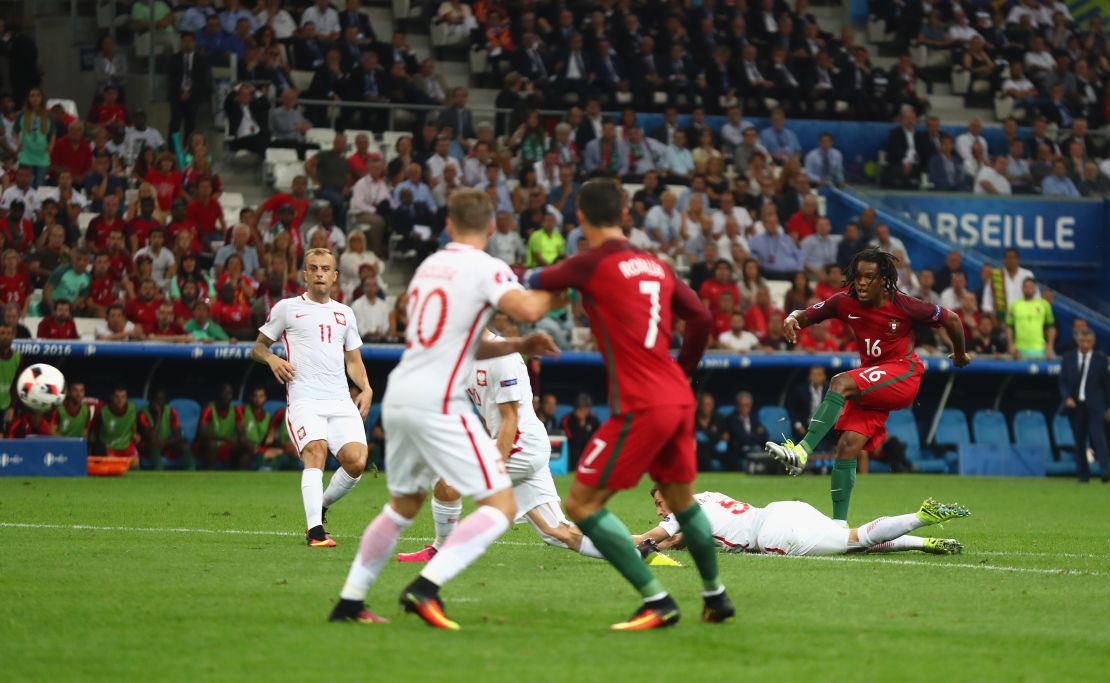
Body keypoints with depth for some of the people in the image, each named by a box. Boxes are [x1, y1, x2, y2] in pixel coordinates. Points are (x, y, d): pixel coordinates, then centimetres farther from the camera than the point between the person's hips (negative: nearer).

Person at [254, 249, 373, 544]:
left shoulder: (344, 313, 22)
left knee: (356, 461, -16)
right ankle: (315, 530, -34)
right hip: (304, 399, -4)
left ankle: (321, 506, 11)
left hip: (341, 401, 4)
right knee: (316, 451, -28)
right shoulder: (287, 308, 11)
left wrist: (366, 389, 9)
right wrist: (271, 359, -7)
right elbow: (257, 347, 16)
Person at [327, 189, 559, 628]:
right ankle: (425, 587, -20)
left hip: (398, 396, 8)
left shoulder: (429, 265, 17)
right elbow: (527, 309, -25)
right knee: (501, 507, -5)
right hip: (438, 405, -8)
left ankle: (349, 602, 27)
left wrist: (518, 346, 20)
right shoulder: (485, 269, -6)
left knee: (403, 505, 26)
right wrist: (553, 290, -4)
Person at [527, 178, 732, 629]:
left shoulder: (593, 264, -8)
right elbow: (701, 318, 13)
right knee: (681, 499, 26)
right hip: (678, 400, 8)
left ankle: (657, 602, -7)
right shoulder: (656, 266, 12)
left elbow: (534, 283, 1)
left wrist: (544, 276, 24)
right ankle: (716, 596, 38)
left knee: (582, 504, -3)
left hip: (640, 407, -8)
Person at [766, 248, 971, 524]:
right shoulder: (845, 303, -1)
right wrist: (793, 319, -21)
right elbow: (807, 315, 4)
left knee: (841, 383, -31)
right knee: (847, 448, -11)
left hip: (903, 375, -5)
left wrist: (960, 355, 16)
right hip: (870, 386, 5)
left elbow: (951, 319, 1)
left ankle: (803, 451, -42)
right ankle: (839, 523, -7)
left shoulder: (904, 306, -11)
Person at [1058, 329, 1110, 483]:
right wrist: (1067, 398, -9)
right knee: (1079, 441, 5)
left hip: (1095, 405, -2)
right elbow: (1063, 382, 8)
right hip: (1075, 405, 2)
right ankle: (1083, 473, 11)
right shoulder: (1068, 358, 7)